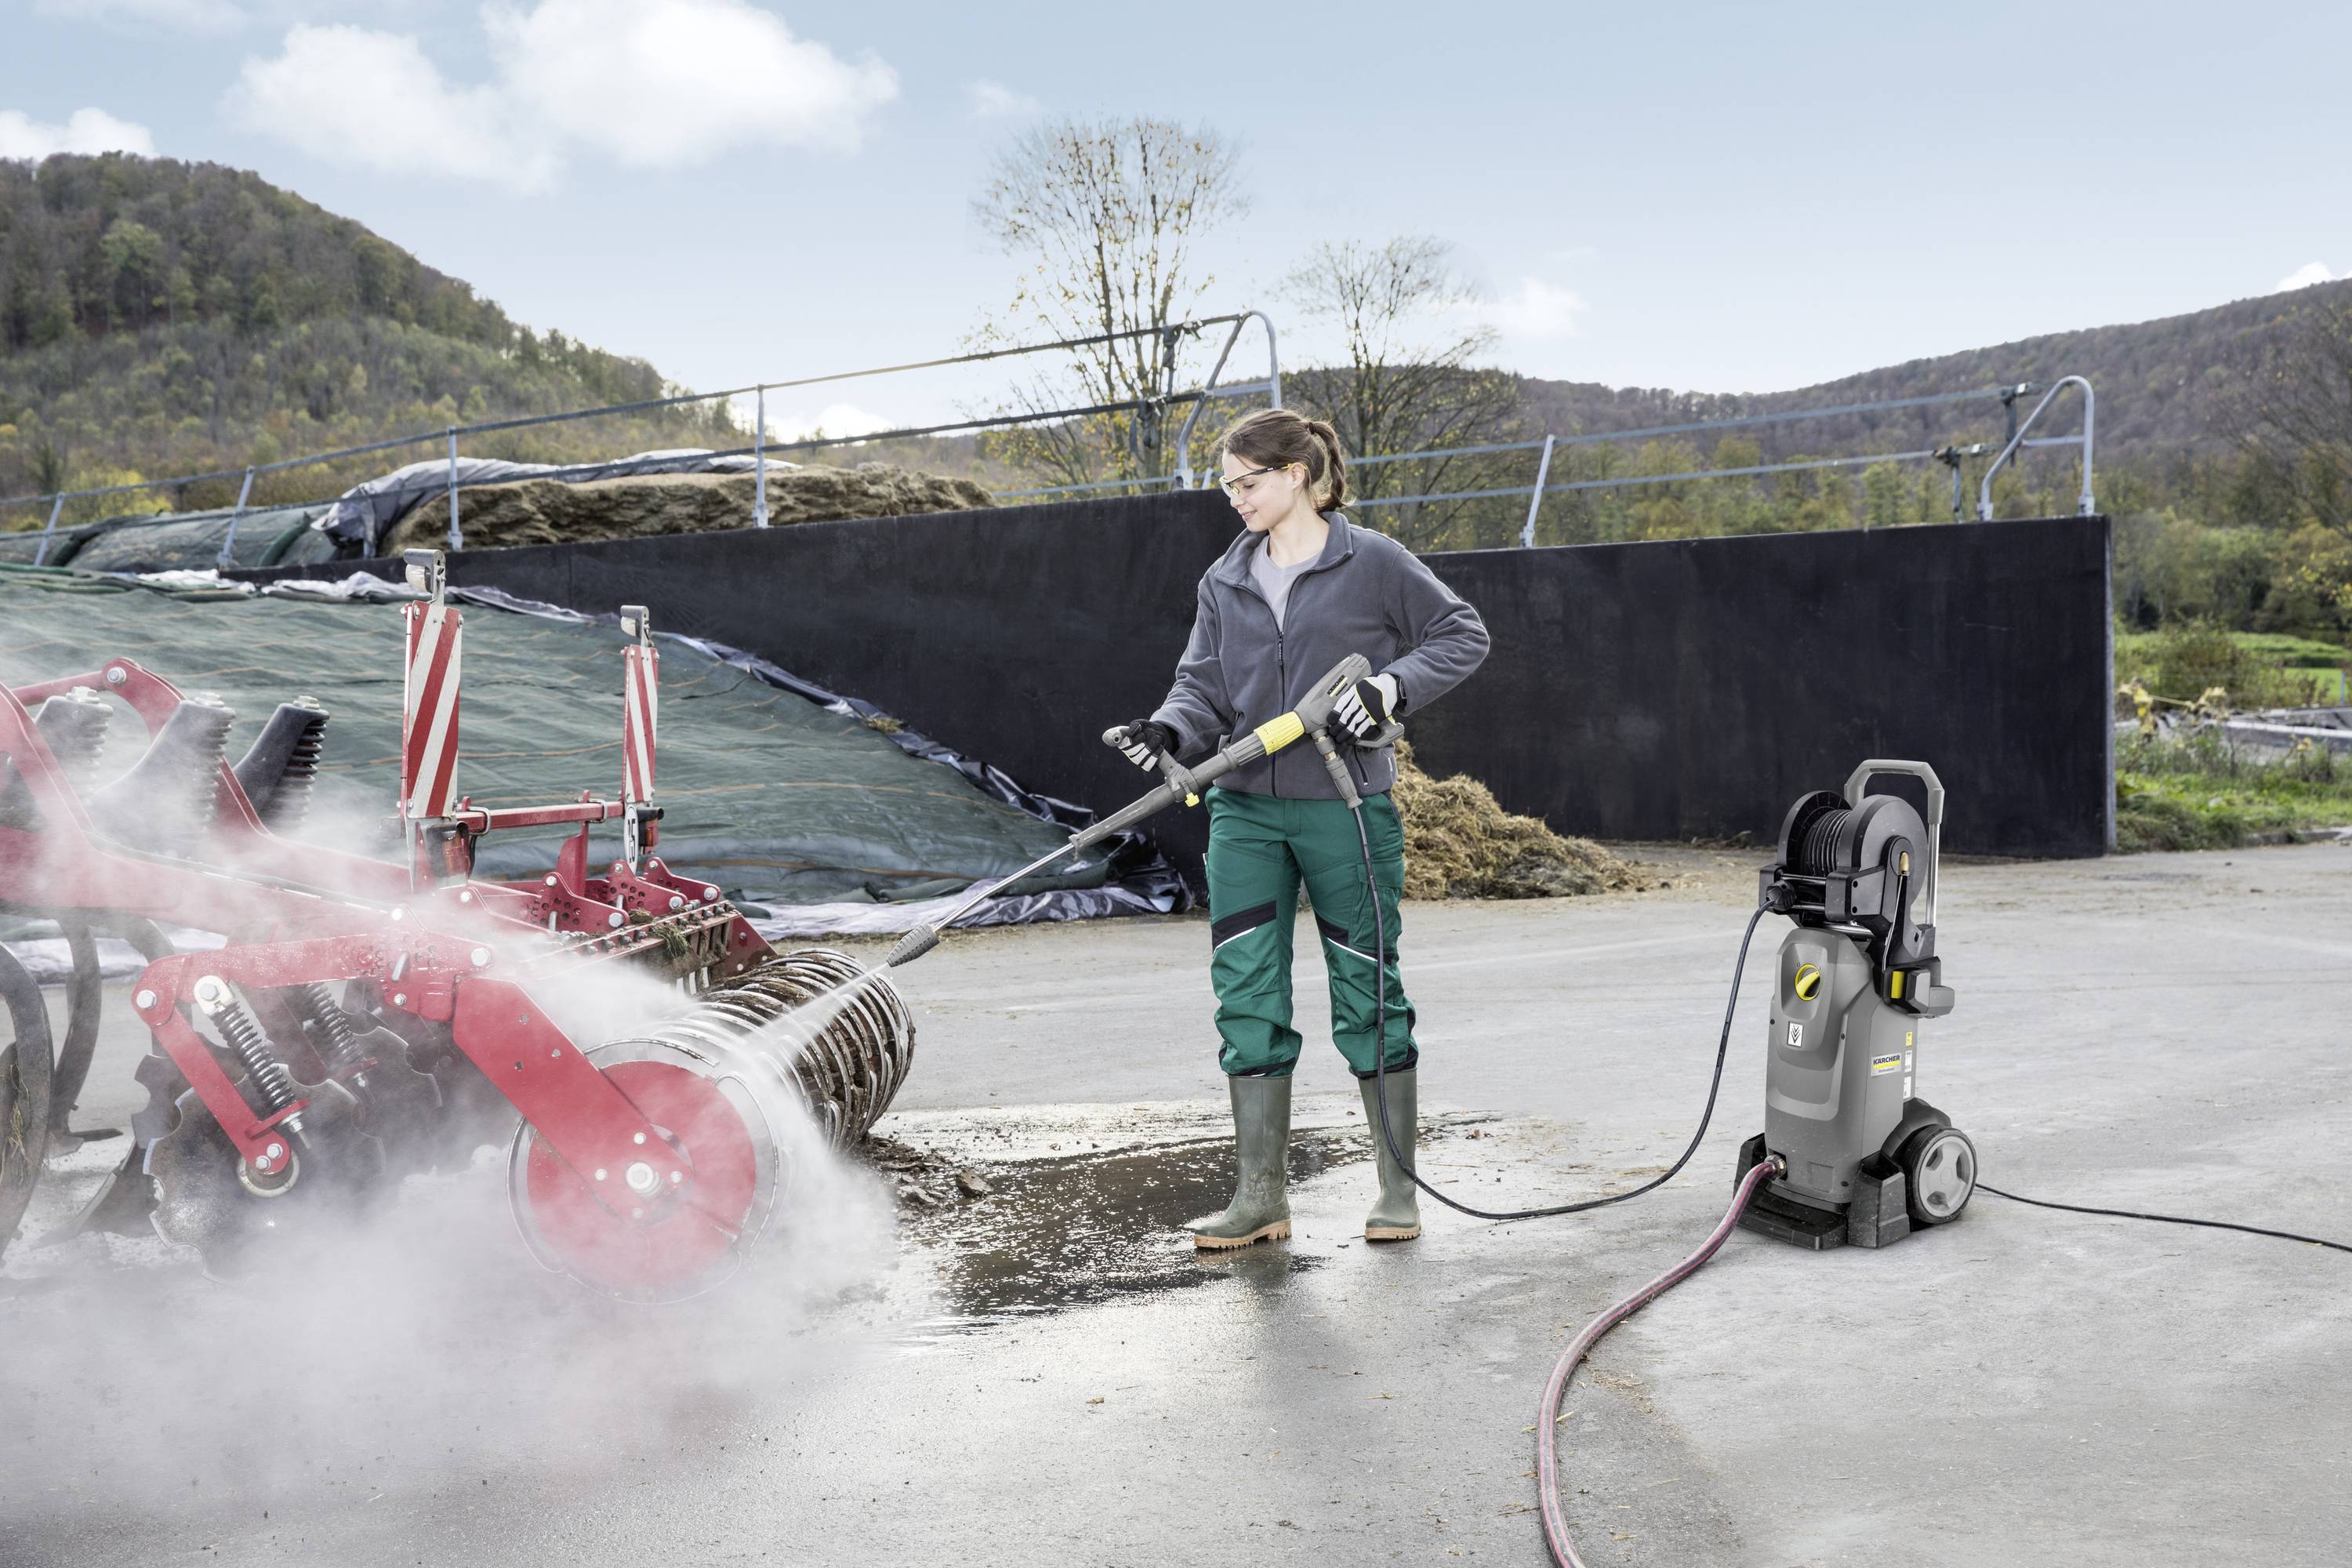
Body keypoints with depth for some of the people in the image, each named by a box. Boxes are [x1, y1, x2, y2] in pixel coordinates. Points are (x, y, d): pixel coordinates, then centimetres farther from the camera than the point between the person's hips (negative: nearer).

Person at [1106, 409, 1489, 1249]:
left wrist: (1391, 685, -13)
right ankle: (1260, 1196, 7)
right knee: (1246, 992, 0)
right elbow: (1205, 686, 10)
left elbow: (1462, 635, 2)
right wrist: (1168, 729, -11)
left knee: (1366, 988, 3)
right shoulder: (1224, 581, 12)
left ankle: (1399, 1189, 16)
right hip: (1245, 809, 4)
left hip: (1347, 807, -4)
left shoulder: (1371, 562, -2)